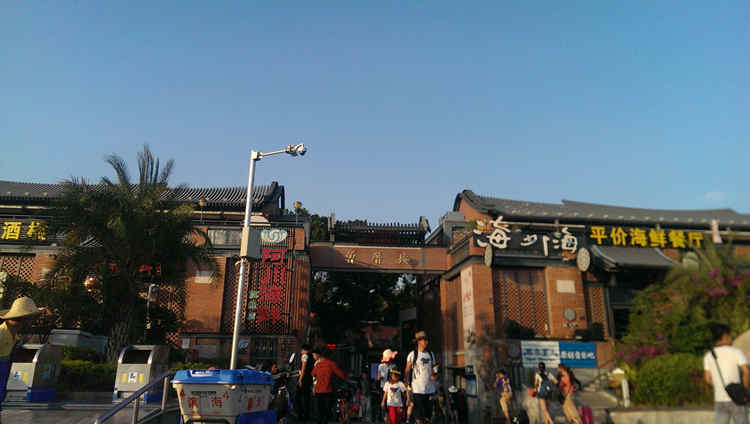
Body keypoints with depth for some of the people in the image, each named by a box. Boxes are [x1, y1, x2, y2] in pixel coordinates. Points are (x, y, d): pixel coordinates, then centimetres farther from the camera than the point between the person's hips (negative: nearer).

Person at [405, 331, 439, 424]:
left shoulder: (431, 354, 12)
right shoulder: (413, 354, -4)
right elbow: (407, 371, -3)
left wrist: (435, 375, -1)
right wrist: (407, 384, -11)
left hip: (430, 389, 5)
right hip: (417, 389, -5)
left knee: (428, 416, 9)